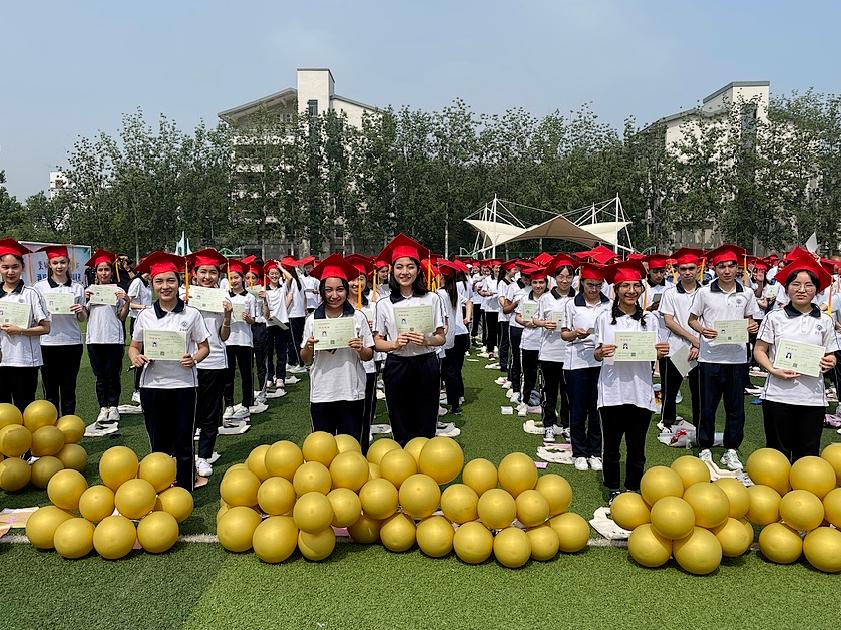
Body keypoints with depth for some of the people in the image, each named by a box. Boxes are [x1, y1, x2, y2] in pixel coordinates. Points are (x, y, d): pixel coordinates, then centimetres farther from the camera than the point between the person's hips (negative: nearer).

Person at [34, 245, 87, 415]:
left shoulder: (77, 288, 7)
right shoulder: (40, 287, 2)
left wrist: (81, 311, -11)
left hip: (72, 343, 1)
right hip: (48, 343, -1)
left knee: (69, 390, 8)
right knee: (50, 390, 5)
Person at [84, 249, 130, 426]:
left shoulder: (118, 291, 4)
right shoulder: (89, 290, 11)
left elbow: (122, 317, 3)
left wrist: (126, 302, -11)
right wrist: (84, 300, -4)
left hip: (114, 338, -2)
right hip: (95, 338, 2)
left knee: (113, 375, 1)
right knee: (100, 376, 6)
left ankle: (113, 406, 12)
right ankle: (103, 407, 13)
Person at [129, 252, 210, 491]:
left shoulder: (192, 314, -2)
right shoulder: (145, 315, 3)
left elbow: (204, 347, 3)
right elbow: (134, 346, 12)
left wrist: (194, 359, -17)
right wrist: (135, 356, -10)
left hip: (183, 384, -2)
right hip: (152, 385, 2)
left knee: (183, 444, 4)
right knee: (158, 444, 12)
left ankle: (185, 492, 16)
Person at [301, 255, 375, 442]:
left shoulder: (358, 317, -2)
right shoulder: (312, 320, 3)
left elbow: (369, 356, 3)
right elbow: (306, 359, 8)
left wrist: (360, 349, -17)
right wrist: (308, 347, -11)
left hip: (351, 393, -1)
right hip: (321, 393, 1)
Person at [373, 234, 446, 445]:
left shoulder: (432, 299, 0)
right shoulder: (384, 305, 1)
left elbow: (441, 338, 3)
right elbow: (377, 342, 2)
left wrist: (426, 341, -17)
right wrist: (395, 344, -17)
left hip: (426, 366, 0)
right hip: (396, 367, 1)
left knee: (426, 428, 4)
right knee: (400, 429, 8)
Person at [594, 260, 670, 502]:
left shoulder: (649, 319, 4)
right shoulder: (604, 318, -1)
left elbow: (654, 356, 8)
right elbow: (596, 355, 4)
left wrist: (661, 352, -13)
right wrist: (601, 353, -18)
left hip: (640, 392, 1)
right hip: (612, 390, -1)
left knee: (637, 447, 10)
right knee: (611, 446, 9)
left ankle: (633, 489, 27)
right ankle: (613, 490, 26)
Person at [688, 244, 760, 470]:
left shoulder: (746, 294, 5)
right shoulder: (704, 292, -1)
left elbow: (749, 319, 15)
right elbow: (692, 320, 4)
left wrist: (752, 326, -7)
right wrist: (702, 329, -15)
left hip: (737, 358, 2)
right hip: (710, 357, -2)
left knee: (735, 407, 8)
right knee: (707, 406, 5)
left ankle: (731, 450, 22)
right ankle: (705, 449, 19)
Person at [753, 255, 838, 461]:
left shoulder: (825, 320, 8)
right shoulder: (774, 317, 2)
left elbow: (830, 355, 13)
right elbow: (759, 350, 3)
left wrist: (829, 363, -10)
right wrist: (773, 370, -14)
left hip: (812, 396, 2)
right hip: (778, 394, -2)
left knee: (808, 454, 8)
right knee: (778, 452, 6)